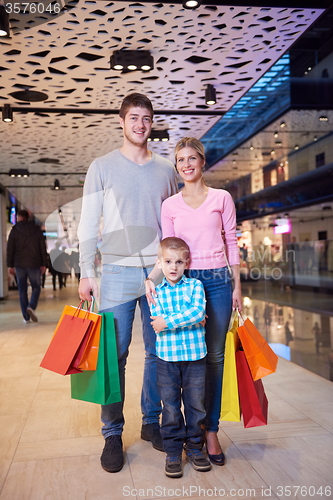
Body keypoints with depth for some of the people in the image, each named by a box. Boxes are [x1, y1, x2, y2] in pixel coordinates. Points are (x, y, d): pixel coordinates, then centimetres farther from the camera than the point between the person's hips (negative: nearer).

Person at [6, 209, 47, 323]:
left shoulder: (14, 230, 2)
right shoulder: (37, 230, 6)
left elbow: (10, 249, 1)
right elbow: (43, 248, 4)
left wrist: (10, 265, 6)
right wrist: (43, 264, 7)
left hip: (19, 265, 0)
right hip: (34, 264, 0)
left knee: (22, 290, 7)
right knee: (36, 287, 9)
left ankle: (26, 317, 5)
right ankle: (31, 306, -18)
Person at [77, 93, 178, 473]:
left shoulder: (166, 169, 12)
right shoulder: (102, 167, 4)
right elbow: (88, 224, 3)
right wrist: (86, 273, -3)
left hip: (160, 271, 3)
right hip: (117, 271, -2)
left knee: (159, 351, 8)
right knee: (114, 355, 0)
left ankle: (152, 422, 25)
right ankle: (112, 435, 13)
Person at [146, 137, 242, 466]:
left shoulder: (221, 198, 6)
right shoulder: (170, 205, 7)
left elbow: (231, 243, 7)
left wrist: (237, 285, 4)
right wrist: (152, 277, -12)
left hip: (217, 280, 0)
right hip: (184, 281, 1)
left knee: (214, 356, 2)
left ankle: (210, 430, 14)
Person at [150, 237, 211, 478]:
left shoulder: (195, 285, 1)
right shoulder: (155, 291, 2)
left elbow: (198, 311, -15)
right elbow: (158, 321, -9)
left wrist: (169, 322, -18)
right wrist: (189, 318, -13)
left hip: (195, 354, 0)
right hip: (167, 357, 0)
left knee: (196, 404, 12)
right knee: (170, 406, 8)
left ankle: (195, 447, 30)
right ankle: (173, 453, 22)